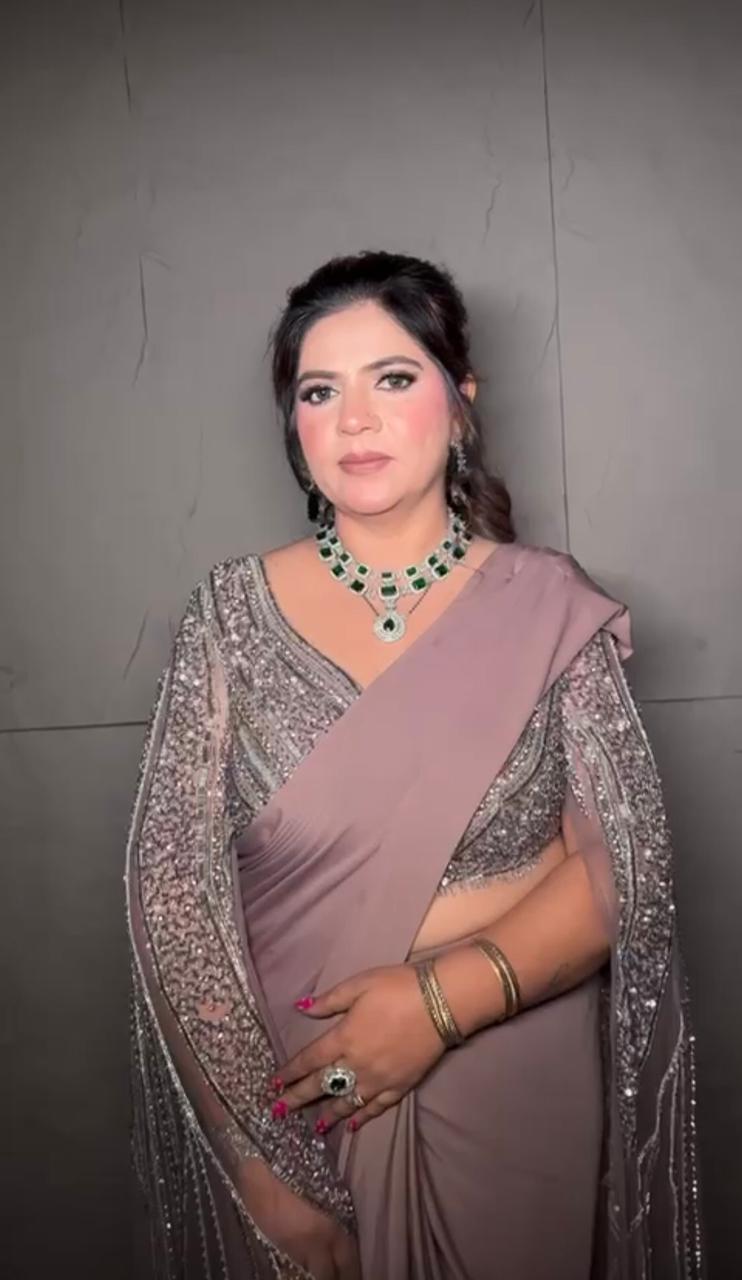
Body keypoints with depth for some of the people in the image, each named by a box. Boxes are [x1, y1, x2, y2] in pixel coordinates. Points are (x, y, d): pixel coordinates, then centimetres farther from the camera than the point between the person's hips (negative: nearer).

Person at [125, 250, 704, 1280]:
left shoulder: (550, 608, -7)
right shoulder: (234, 612, -7)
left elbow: (626, 867, -8)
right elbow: (174, 885, -10)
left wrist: (447, 998, -21)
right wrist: (263, 1163, -13)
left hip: (520, 1092, 0)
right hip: (293, 1089, 0)